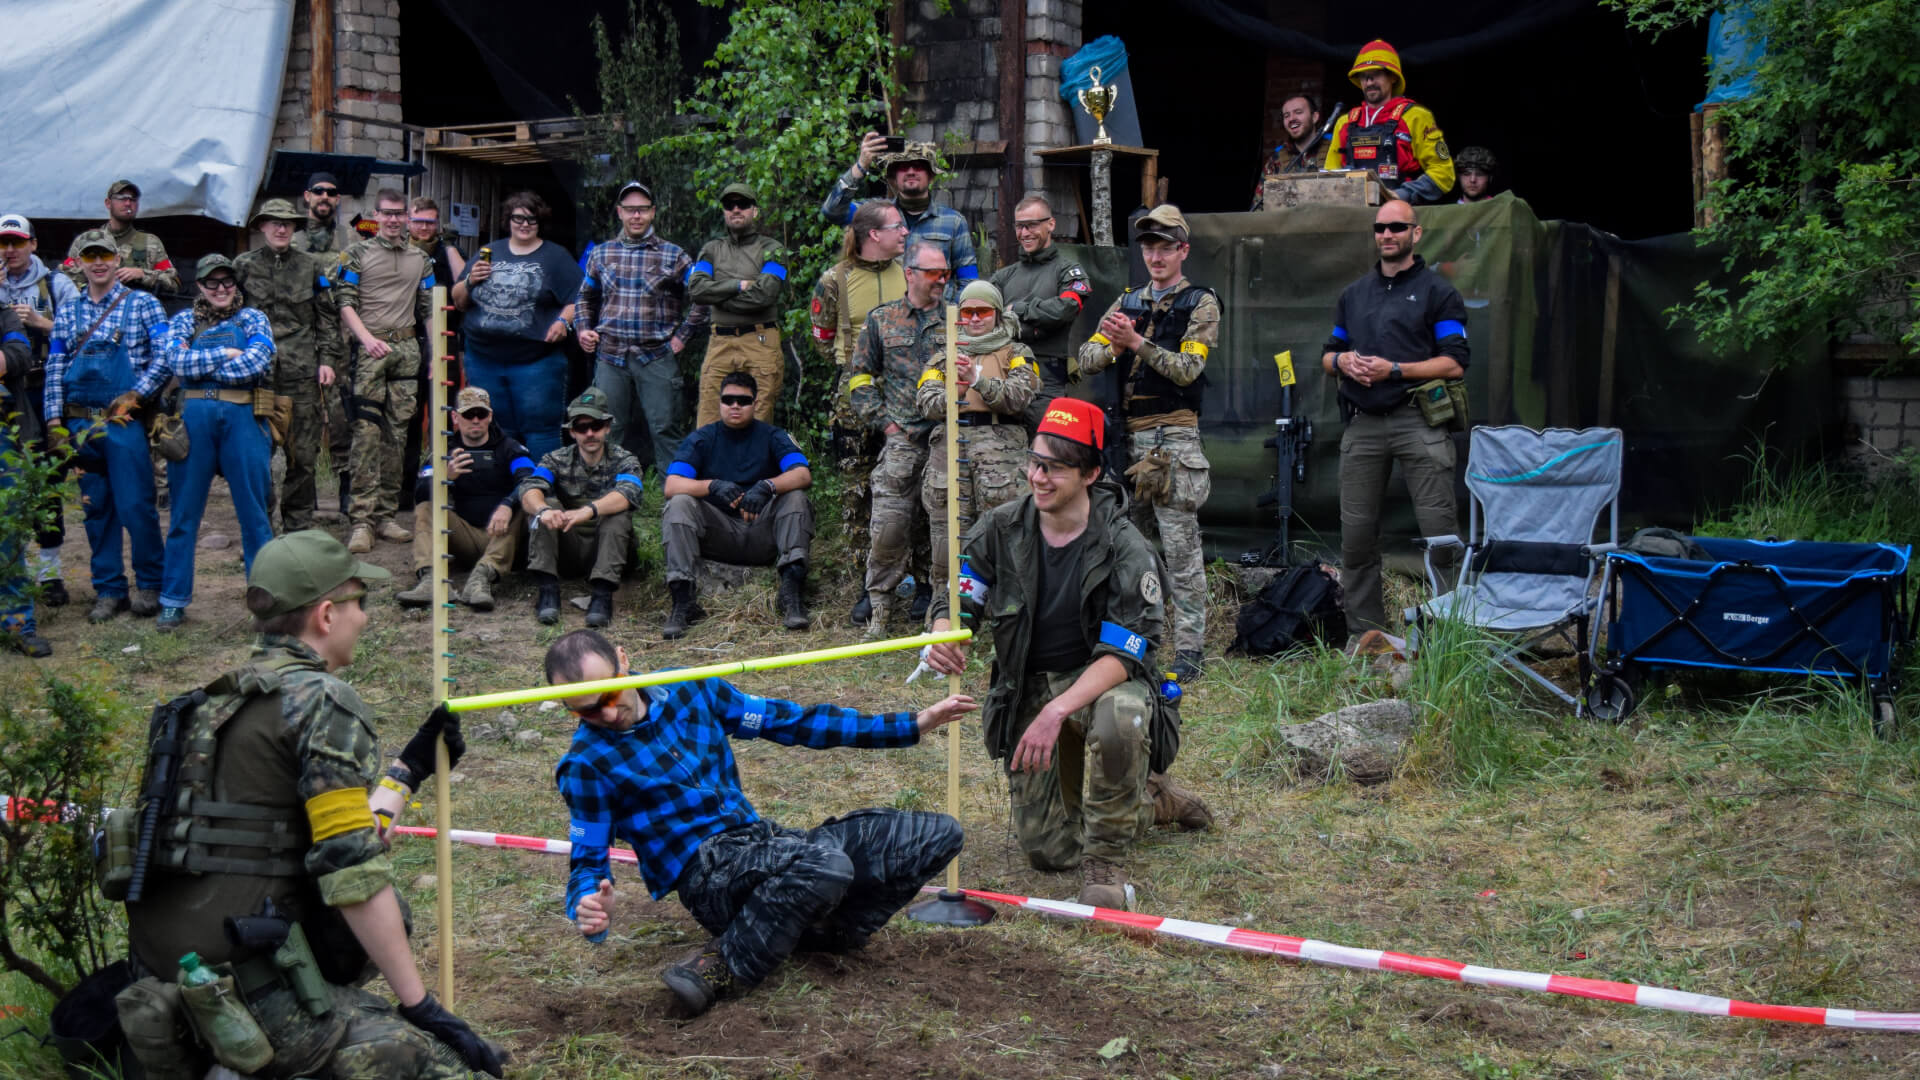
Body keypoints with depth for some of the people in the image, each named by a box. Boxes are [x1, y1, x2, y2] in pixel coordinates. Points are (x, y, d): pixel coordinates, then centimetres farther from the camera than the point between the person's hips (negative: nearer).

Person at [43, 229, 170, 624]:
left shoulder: (142, 305, 3)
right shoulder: (67, 314, 13)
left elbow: (164, 355, -4)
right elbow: (54, 372, 12)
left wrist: (135, 394, -14)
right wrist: (55, 424, 5)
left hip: (125, 420, -4)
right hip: (81, 424, 4)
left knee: (135, 505, -6)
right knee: (96, 509, 7)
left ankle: (150, 585, 8)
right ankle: (109, 589, 15)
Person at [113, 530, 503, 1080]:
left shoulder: (218, 700, 17)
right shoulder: (321, 700, -9)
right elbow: (352, 870, -15)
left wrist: (411, 768, 29)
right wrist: (422, 1006, -11)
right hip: (251, 992, -9)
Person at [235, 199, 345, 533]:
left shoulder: (313, 267, 10)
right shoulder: (244, 266, 8)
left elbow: (328, 318, 10)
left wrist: (327, 360, 1)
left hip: (303, 370, 0)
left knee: (303, 455, 1)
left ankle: (299, 525, 12)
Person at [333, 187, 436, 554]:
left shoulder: (421, 259, 16)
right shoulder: (357, 254, 5)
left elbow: (430, 309, 18)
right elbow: (345, 302, -2)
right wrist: (367, 339, -15)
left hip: (407, 349, 4)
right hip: (370, 349, -4)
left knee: (397, 433, 4)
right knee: (367, 431, -11)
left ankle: (386, 515, 10)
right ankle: (362, 520, -12)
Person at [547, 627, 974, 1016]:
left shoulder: (689, 689, 9)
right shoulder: (586, 764, -4)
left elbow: (788, 721, 15)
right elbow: (587, 860, -1)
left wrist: (914, 724, 13)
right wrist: (591, 908, -28)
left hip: (764, 840, 6)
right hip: (706, 874, -6)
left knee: (939, 834, -4)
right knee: (824, 865, -39)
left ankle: (823, 933, -9)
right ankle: (727, 966, -21)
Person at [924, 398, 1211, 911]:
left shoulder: (1124, 547, -19)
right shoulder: (1001, 529, -8)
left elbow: (1123, 654, -24)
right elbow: (955, 602, -3)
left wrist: (1057, 711, -38)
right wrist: (943, 638, -29)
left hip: (1102, 678, -3)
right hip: (1027, 688, 4)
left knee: (1120, 716, -43)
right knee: (1047, 851, 1)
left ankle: (1106, 864, -20)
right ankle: (1150, 800, 32)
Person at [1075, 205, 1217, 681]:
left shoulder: (1200, 303, 0)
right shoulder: (1128, 303, 16)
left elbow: (1188, 370, -13)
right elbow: (1086, 361, 9)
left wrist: (1138, 343, -23)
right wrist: (1112, 347, -12)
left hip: (1174, 437, -6)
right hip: (1127, 436, 6)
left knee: (1181, 547, -6)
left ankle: (1189, 649, -3)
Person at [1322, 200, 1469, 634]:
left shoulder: (1437, 291, 3)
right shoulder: (1353, 294, 20)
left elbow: (1454, 364, -5)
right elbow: (1328, 356, 24)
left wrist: (1394, 369, -13)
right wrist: (1342, 360, 1)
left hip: (1418, 420, -5)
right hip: (1363, 423, 5)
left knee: (1439, 530, -9)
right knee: (1356, 531, 5)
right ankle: (1365, 633, 13)